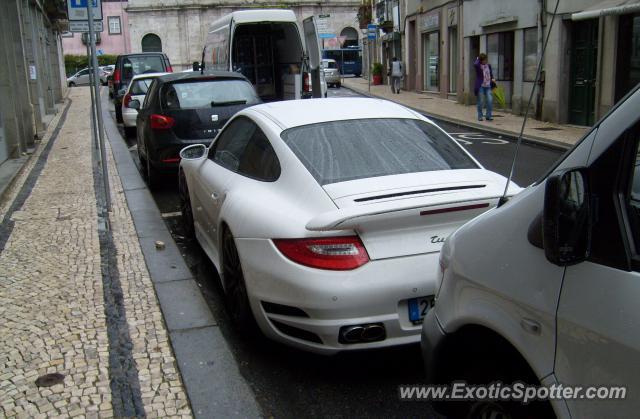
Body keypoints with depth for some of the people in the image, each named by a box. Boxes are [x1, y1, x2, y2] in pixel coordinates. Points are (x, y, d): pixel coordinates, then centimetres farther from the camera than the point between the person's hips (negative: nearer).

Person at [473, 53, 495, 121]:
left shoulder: (488, 65, 12)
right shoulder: (478, 66, -3)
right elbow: (475, 64, -28)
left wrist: (492, 79, 2)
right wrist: (478, 59, -9)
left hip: (488, 86, 4)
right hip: (480, 86, -4)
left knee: (490, 100, -6)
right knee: (480, 102, 1)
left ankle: (488, 116, 3)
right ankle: (480, 116, 13)